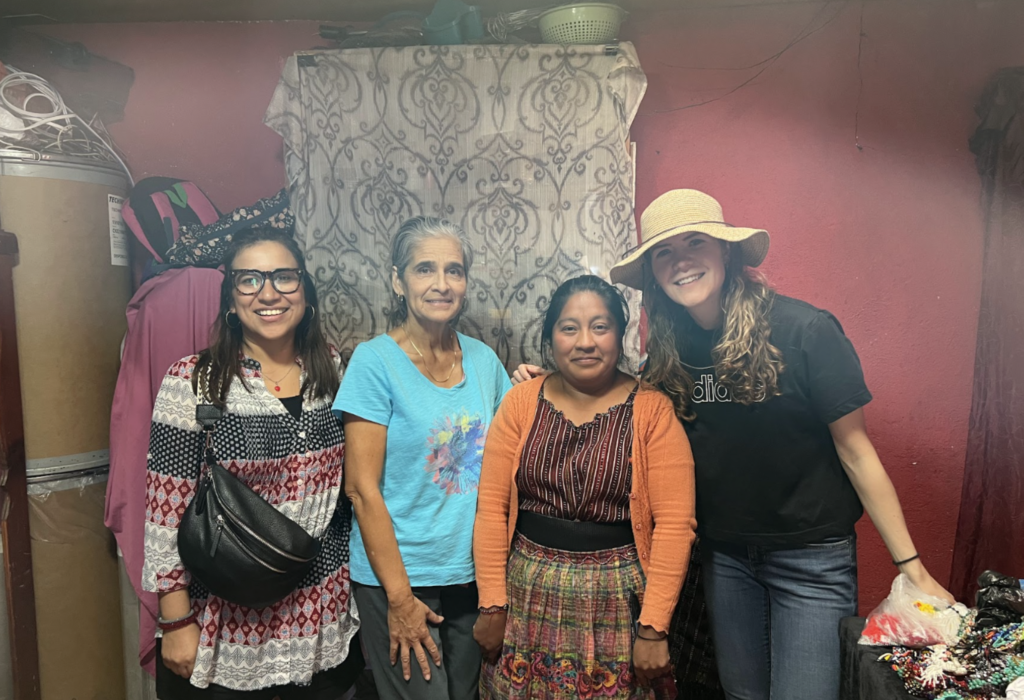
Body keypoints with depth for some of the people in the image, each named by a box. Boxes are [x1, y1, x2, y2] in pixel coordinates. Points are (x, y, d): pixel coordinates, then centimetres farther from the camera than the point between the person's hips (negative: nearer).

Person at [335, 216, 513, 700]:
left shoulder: (483, 359, 1)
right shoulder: (375, 361, -13)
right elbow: (362, 488, -14)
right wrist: (399, 596, -14)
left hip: (473, 575, 5)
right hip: (399, 580, -5)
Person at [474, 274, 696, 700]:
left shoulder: (652, 410, -8)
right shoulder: (521, 402, -1)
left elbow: (674, 523, -11)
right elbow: (492, 508, -2)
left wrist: (653, 627, -13)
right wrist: (492, 604, -3)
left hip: (617, 601, -2)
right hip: (529, 598, 2)